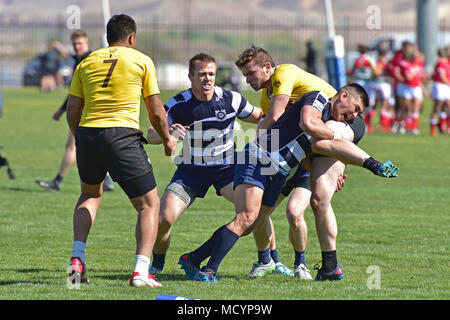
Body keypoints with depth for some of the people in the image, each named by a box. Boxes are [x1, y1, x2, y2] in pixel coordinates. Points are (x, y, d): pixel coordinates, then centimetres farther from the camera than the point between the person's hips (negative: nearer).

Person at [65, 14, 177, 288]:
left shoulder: (87, 63, 15)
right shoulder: (142, 61, 7)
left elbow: (72, 110, 11)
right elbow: (156, 112, 6)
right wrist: (168, 139, 23)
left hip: (87, 133, 4)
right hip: (123, 136, -4)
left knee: (90, 194, 30)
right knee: (149, 204, 6)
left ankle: (77, 258, 15)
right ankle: (141, 272, -9)